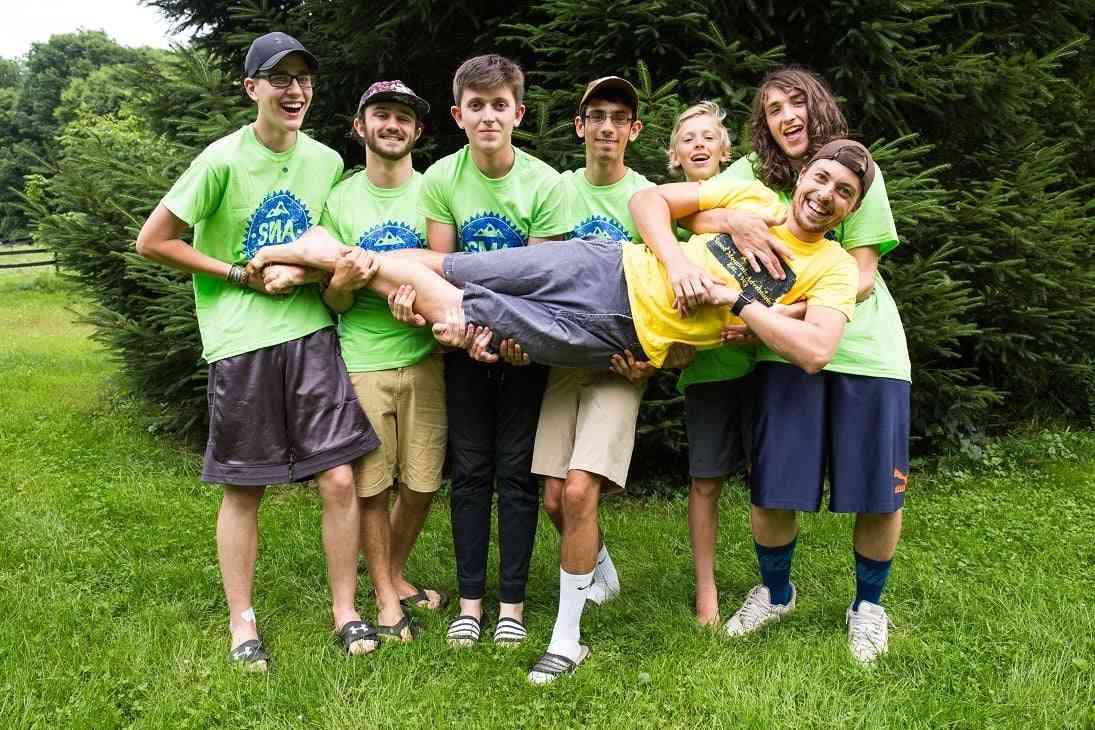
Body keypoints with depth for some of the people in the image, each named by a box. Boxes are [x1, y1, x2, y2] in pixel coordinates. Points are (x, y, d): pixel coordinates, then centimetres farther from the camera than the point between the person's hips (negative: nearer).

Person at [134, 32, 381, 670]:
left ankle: (346, 611, 16)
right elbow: (153, 242, -5)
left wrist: (305, 273, -3)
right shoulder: (223, 161, -9)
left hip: (310, 333, 3)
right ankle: (243, 623, 22)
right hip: (240, 342, -3)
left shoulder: (327, 161, 5)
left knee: (339, 479, -1)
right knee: (243, 491, 7)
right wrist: (243, 276, -8)